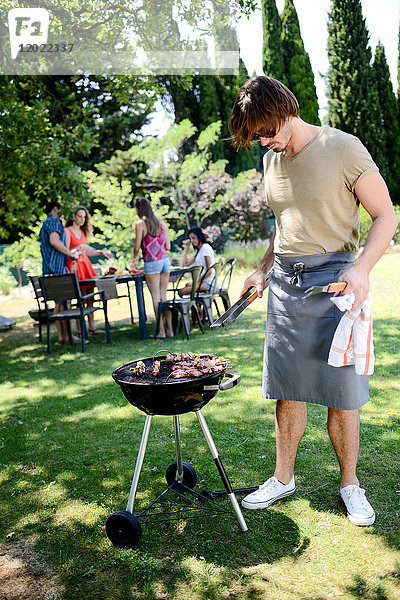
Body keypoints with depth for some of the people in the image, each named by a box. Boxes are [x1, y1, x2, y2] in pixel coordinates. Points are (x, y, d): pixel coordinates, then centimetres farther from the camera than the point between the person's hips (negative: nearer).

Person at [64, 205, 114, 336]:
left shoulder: (82, 232, 19)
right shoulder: (67, 231, -3)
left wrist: (101, 252, 22)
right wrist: (77, 248, -23)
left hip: (85, 264, 7)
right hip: (75, 265, -7)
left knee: (90, 296, 4)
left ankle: (92, 328, 9)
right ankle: (79, 331, -6)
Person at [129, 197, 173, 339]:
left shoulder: (140, 224, -4)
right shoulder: (162, 223, 11)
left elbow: (137, 247, -5)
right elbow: (168, 246, 11)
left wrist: (134, 259, 14)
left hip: (151, 263, -5)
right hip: (165, 260, 5)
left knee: (156, 297, -1)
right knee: (163, 296, 11)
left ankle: (161, 331, 1)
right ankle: (169, 330, 12)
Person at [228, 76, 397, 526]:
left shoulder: (342, 148, -7)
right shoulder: (272, 161, 13)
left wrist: (362, 267, -21)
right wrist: (263, 269, 16)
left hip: (333, 280, -5)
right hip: (285, 282, 5)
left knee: (341, 392, 1)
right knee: (286, 389, 8)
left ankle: (349, 484, 20)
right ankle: (283, 478, 23)